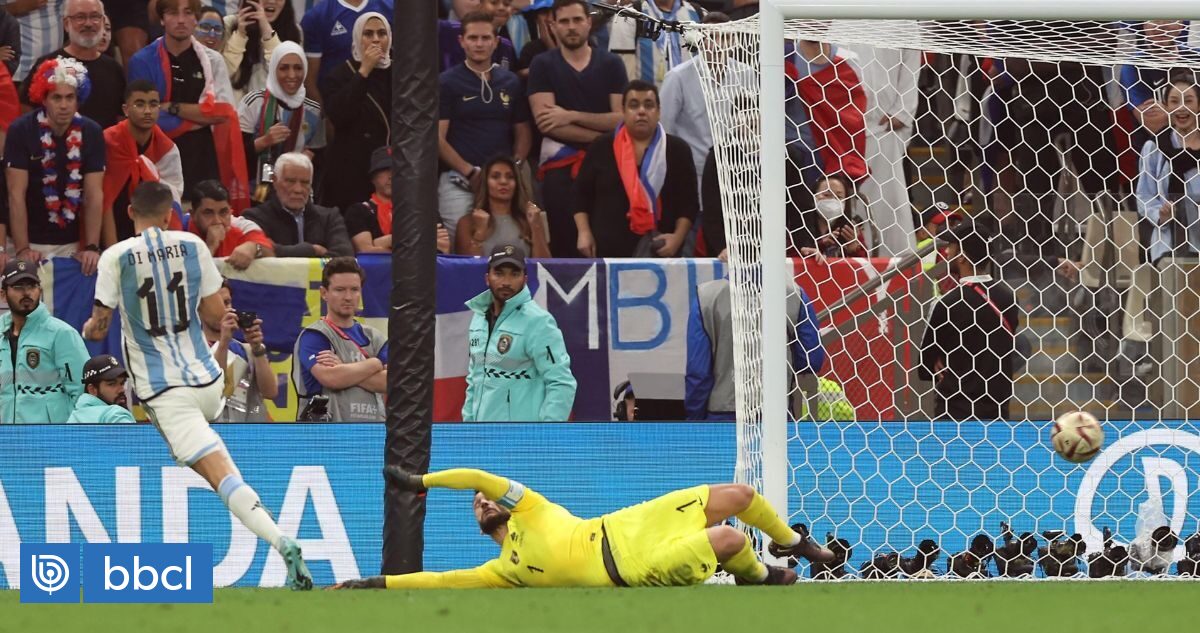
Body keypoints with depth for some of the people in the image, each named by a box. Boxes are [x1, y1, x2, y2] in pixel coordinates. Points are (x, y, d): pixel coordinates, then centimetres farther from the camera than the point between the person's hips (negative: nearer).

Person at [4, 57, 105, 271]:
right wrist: (22, 249, -19)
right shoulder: (21, 131, -11)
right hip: (30, 242, -2)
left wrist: (92, 247, -15)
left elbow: (94, 195, -5)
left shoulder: (91, 133, -4)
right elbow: (16, 194, -13)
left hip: (70, 244, 2)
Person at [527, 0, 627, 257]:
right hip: (560, 164, -1)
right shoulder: (543, 65, 6)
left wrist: (572, 116, -7)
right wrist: (602, 135, -7)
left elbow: (621, 119, 1)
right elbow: (544, 122, -6)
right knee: (565, 245, -8)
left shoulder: (611, 64, 11)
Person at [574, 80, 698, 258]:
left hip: (660, 253, 0)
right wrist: (584, 233, -1)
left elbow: (689, 202, 5)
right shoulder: (602, 149, 8)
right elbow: (581, 195, 11)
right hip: (607, 252, 0)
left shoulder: (678, 150, 7)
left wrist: (678, 237, -9)